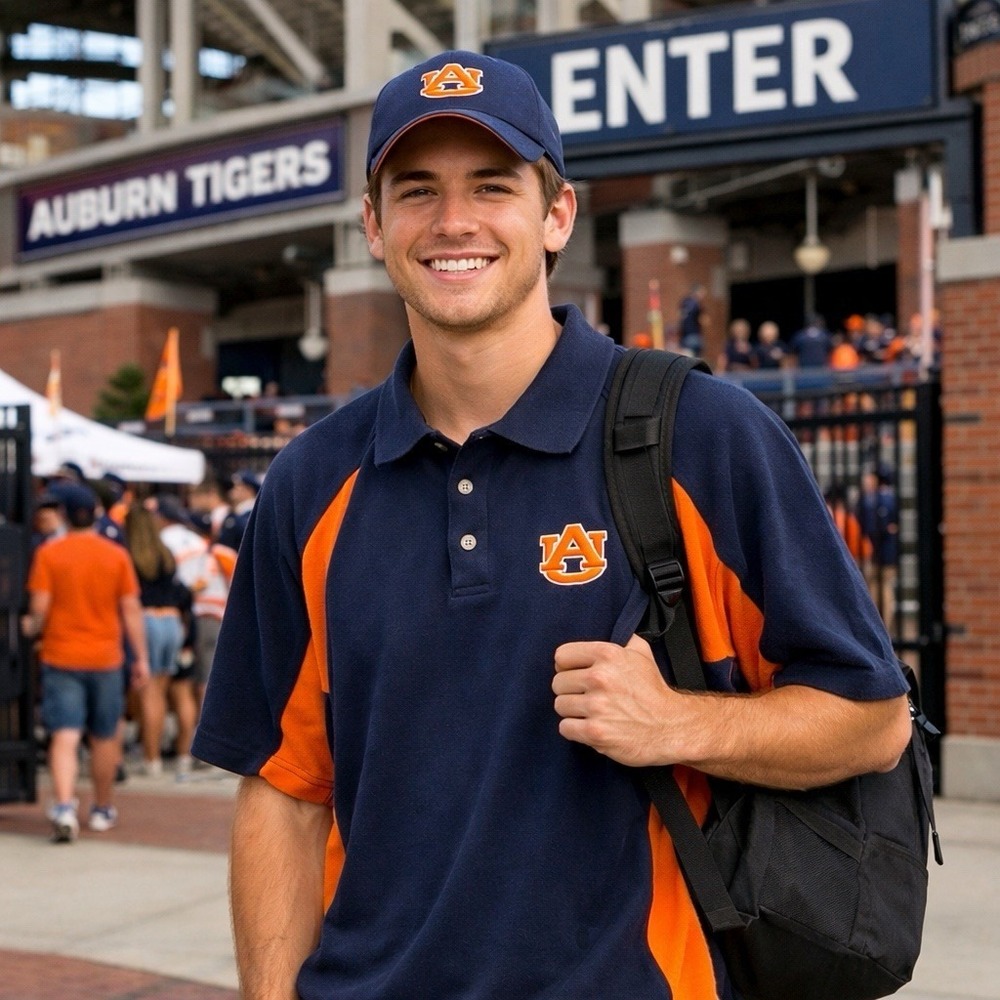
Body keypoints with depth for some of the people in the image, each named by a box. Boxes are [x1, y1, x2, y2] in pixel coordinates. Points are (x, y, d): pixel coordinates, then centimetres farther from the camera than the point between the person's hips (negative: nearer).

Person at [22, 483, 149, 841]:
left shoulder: (48, 554, -5)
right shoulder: (117, 556, -1)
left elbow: (40, 607, -9)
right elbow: (131, 610, -1)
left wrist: (31, 627, 13)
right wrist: (141, 657, 5)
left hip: (60, 655, -1)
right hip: (104, 657, 1)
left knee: (64, 737, -3)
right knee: (104, 738, 14)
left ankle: (64, 807, -21)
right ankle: (102, 811, 26)